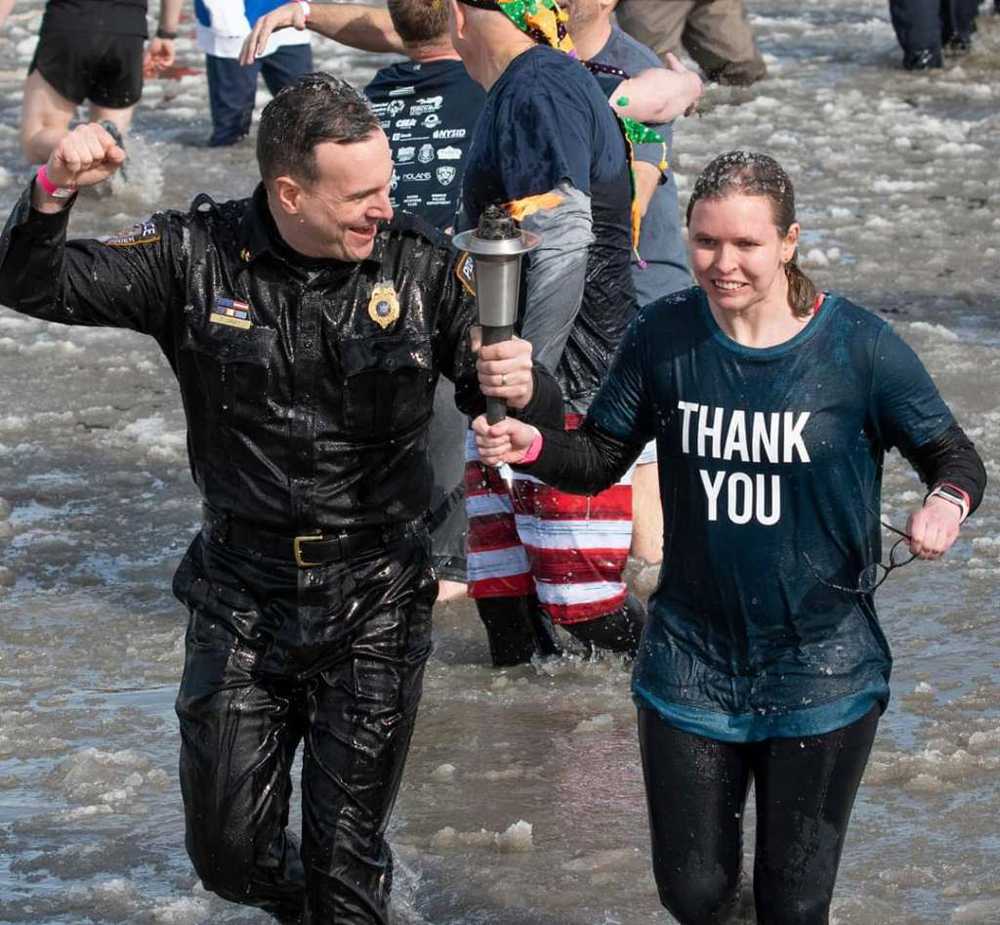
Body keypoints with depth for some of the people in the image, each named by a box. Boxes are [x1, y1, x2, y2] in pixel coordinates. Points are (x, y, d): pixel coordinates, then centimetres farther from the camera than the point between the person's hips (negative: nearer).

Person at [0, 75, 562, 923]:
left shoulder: (420, 266, -8)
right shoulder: (197, 257, -9)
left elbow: (535, 414, -2)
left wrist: (519, 389, -27)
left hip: (373, 610, -1)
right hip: (241, 604, 1)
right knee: (228, 853, 10)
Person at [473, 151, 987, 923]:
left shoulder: (858, 347, -13)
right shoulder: (666, 336, -6)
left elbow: (955, 458, -4)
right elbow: (600, 459, 2)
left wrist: (947, 503, -27)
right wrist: (532, 447, -19)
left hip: (821, 670, -2)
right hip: (694, 657, 2)